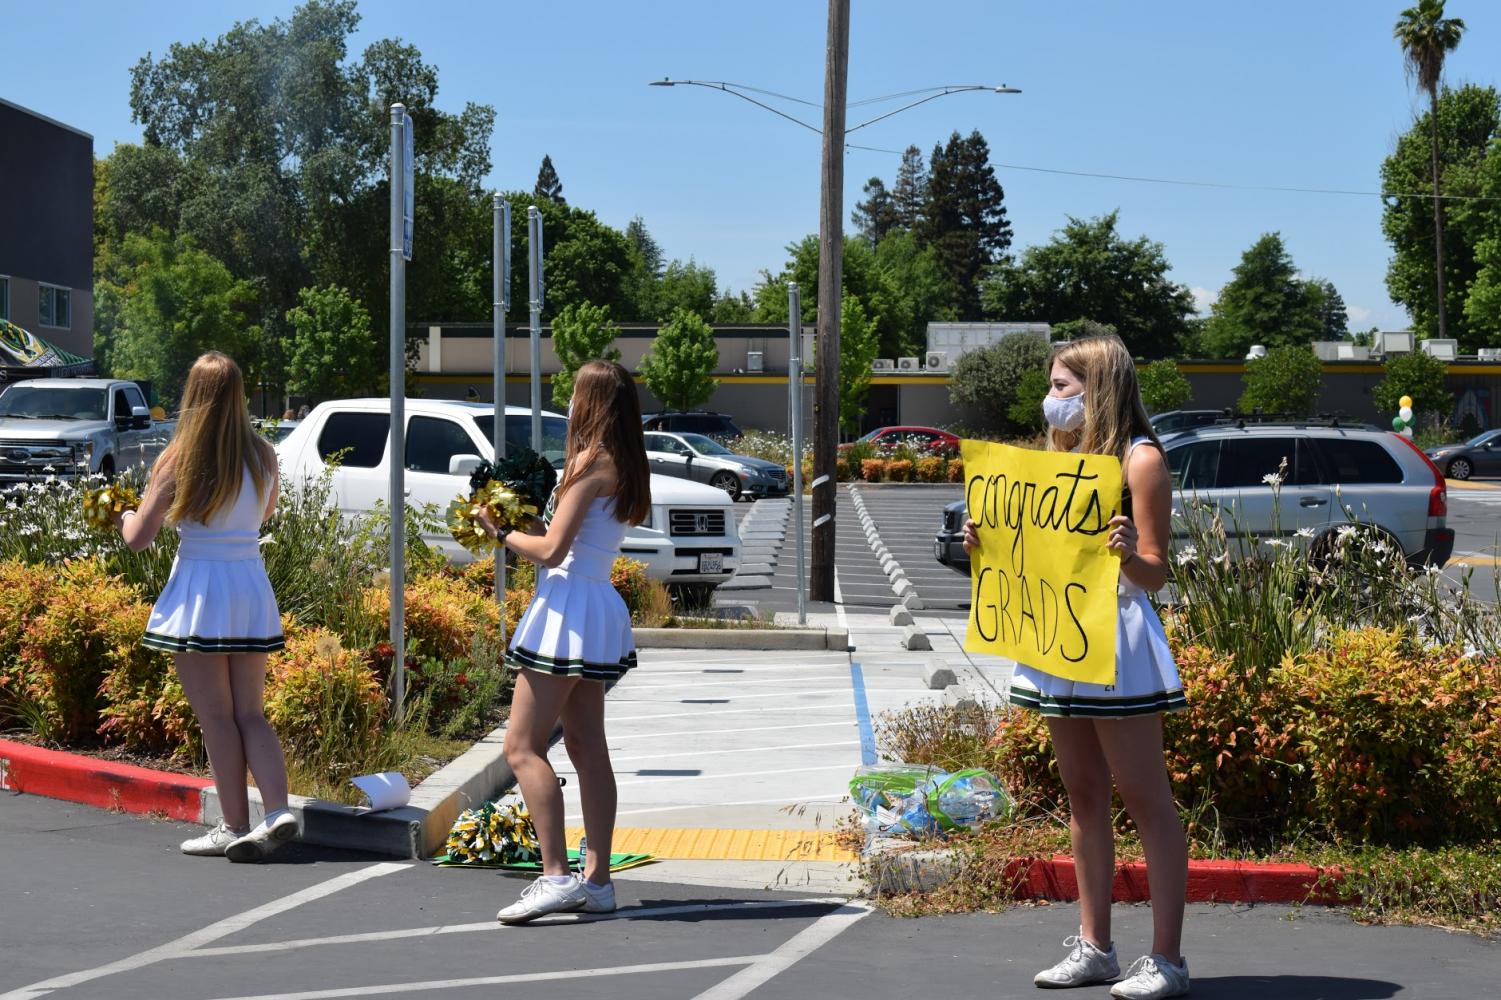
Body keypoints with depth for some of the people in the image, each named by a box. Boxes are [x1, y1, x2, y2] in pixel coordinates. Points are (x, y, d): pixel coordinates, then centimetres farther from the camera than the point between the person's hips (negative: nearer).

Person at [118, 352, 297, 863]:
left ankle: (235, 828, 5)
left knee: (216, 716, 3)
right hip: (252, 589, 4)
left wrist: (126, 515, 13)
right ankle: (278, 810, -4)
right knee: (250, 713, 12)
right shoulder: (263, 456, 1)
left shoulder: (179, 460, -11)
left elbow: (138, 537, -7)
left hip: (200, 588, -4)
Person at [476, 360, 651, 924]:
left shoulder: (591, 462, -13)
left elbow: (552, 549, -17)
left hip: (571, 604, -10)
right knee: (587, 748, 10)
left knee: (522, 746, -8)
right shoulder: (626, 468, 13)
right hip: (600, 608, 10)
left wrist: (501, 534, -2)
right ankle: (597, 881, 11)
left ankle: (556, 876, -14)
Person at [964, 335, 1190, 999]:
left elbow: (1154, 574, -10)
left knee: (1144, 798, -4)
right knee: (1083, 796, 12)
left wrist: (1131, 552, -31)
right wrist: (986, 542, 5)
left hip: (1117, 640, -8)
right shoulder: (1063, 455, 16)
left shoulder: (1139, 459, -7)